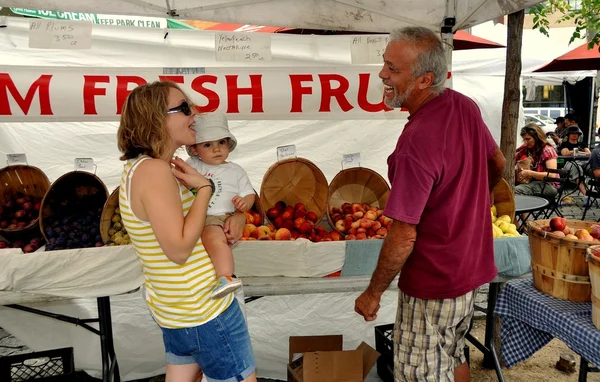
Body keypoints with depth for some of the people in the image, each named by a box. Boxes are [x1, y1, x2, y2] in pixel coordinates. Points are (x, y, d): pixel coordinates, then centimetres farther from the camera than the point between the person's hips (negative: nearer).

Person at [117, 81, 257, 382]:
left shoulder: (144, 168, 9)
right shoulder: (154, 171, -22)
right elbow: (179, 249, -26)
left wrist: (236, 218, -5)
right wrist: (204, 187, -20)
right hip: (204, 310, -9)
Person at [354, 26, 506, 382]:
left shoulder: (416, 143, -31)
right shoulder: (466, 106, -5)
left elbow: (404, 238, -27)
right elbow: (498, 163, 12)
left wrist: (373, 293, -13)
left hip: (433, 285, -8)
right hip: (472, 268, 8)